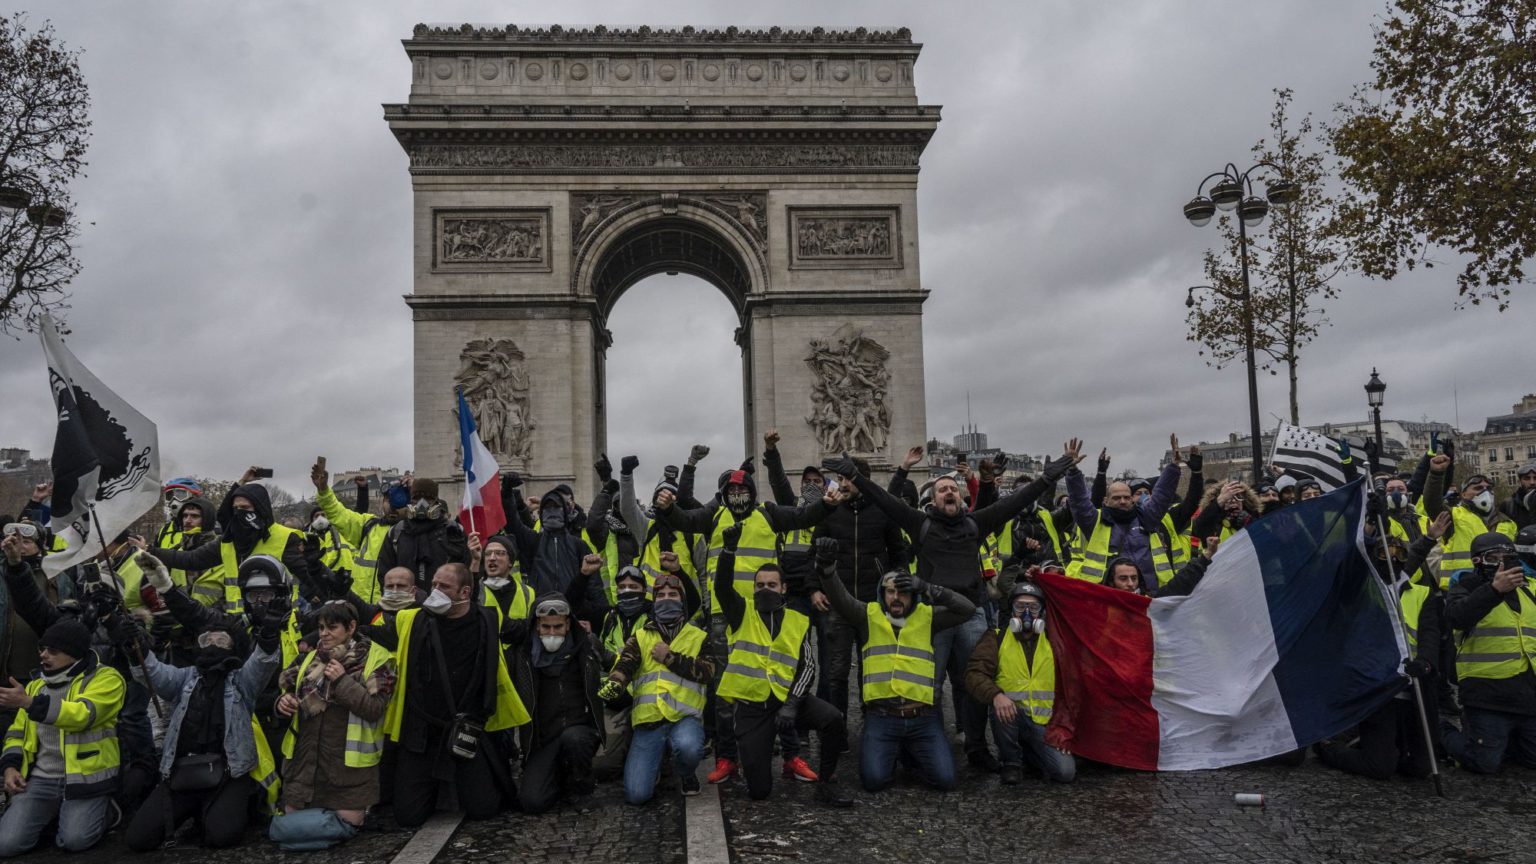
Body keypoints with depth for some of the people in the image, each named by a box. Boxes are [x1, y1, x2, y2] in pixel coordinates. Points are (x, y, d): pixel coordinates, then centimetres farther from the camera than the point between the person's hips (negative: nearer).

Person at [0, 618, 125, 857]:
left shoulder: (106, 678, -7)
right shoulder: (36, 685, 15)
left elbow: (83, 714, -24)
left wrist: (28, 702, -31)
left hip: (85, 778, -5)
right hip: (40, 779, 5)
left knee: (74, 840, -23)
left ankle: (103, 811, 9)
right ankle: (51, 815, 17)